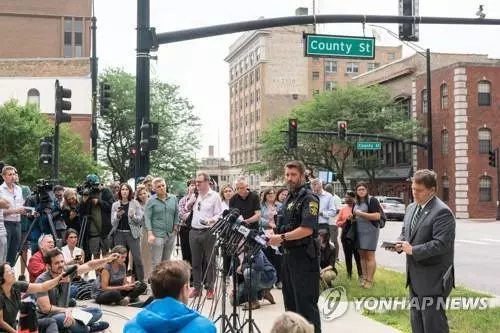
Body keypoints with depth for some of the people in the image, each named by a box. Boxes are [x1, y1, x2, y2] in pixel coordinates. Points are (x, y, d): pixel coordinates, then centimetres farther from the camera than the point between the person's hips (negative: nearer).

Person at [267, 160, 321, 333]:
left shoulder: (309, 199, -13)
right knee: (290, 300, 18)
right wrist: (276, 237, 4)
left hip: (304, 255, -9)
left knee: (306, 302, -6)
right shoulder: (289, 198, 15)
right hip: (288, 254, 9)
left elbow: (307, 229, -24)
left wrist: (282, 237, -23)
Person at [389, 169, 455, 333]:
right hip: (415, 275, 9)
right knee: (416, 319, 19)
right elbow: (405, 232, 22)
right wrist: (400, 243, -1)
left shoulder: (442, 212, -18)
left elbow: (441, 244, -24)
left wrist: (413, 250, -23)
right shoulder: (411, 208, 11)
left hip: (433, 278, -9)